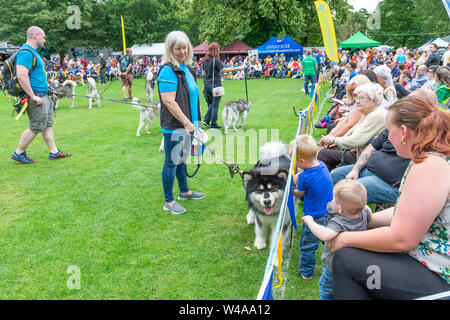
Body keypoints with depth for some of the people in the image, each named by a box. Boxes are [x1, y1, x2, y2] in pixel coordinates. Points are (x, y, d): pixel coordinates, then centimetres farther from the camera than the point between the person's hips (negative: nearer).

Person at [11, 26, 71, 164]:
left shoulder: (33, 52, 17)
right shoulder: (26, 53, -16)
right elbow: (21, 76, -27)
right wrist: (33, 97, -25)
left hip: (43, 96, 10)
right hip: (36, 97, -10)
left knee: (48, 125, 13)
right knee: (35, 128, -3)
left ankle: (54, 152, 20)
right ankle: (18, 153, 9)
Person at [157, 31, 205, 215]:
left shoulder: (186, 69, 12)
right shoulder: (168, 70, -17)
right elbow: (169, 101, -23)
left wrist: (193, 123, 19)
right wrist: (187, 123, -20)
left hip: (186, 124, 9)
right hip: (173, 126, -9)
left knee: (181, 158, 22)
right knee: (171, 162, 1)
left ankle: (184, 191, 39)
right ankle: (168, 202, 14)